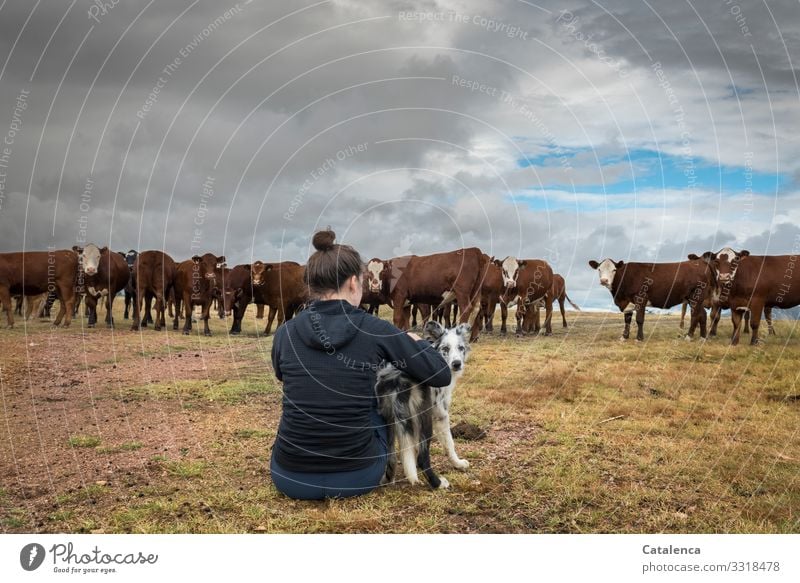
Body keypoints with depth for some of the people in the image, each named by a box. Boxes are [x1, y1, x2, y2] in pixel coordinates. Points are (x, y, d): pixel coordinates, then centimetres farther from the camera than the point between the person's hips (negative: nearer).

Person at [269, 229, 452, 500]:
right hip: (357, 477, -1)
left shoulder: (285, 333, -1)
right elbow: (441, 375, 0)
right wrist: (415, 341, 19)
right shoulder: (375, 330, -7)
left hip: (290, 478, 2)